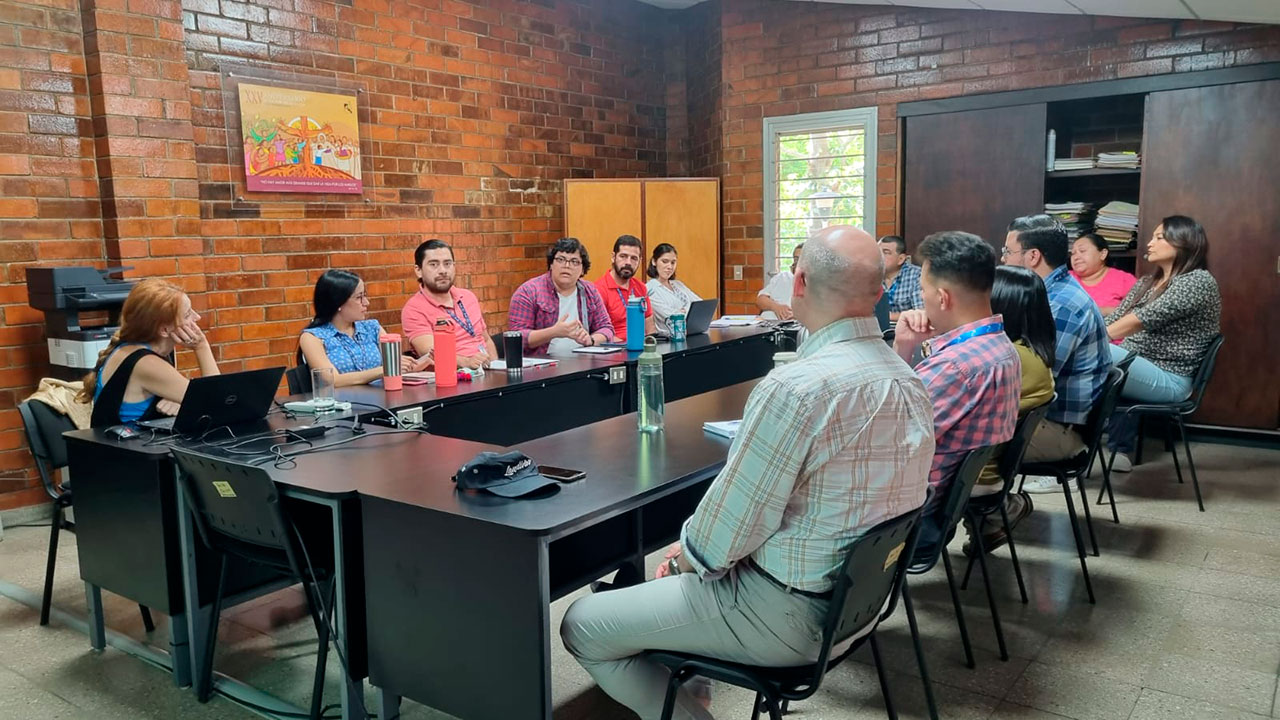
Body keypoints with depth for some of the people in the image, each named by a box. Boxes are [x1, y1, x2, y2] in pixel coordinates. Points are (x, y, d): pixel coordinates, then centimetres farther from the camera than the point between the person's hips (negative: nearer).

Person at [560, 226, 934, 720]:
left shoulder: (797, 388, -27)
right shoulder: (911, 382, 2)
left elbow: (730, 524, -22)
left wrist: (687, 556, 2)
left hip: (789, 613, -9)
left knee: (582, 628, 2)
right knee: (670, 574, 28)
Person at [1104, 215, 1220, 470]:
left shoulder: (1199, 280, -7)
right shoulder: (1146, 283, 18)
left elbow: (1144, 319, -19)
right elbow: (1114, 320, 7)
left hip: (1167, 379, -8)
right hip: (1134, 370, 8)